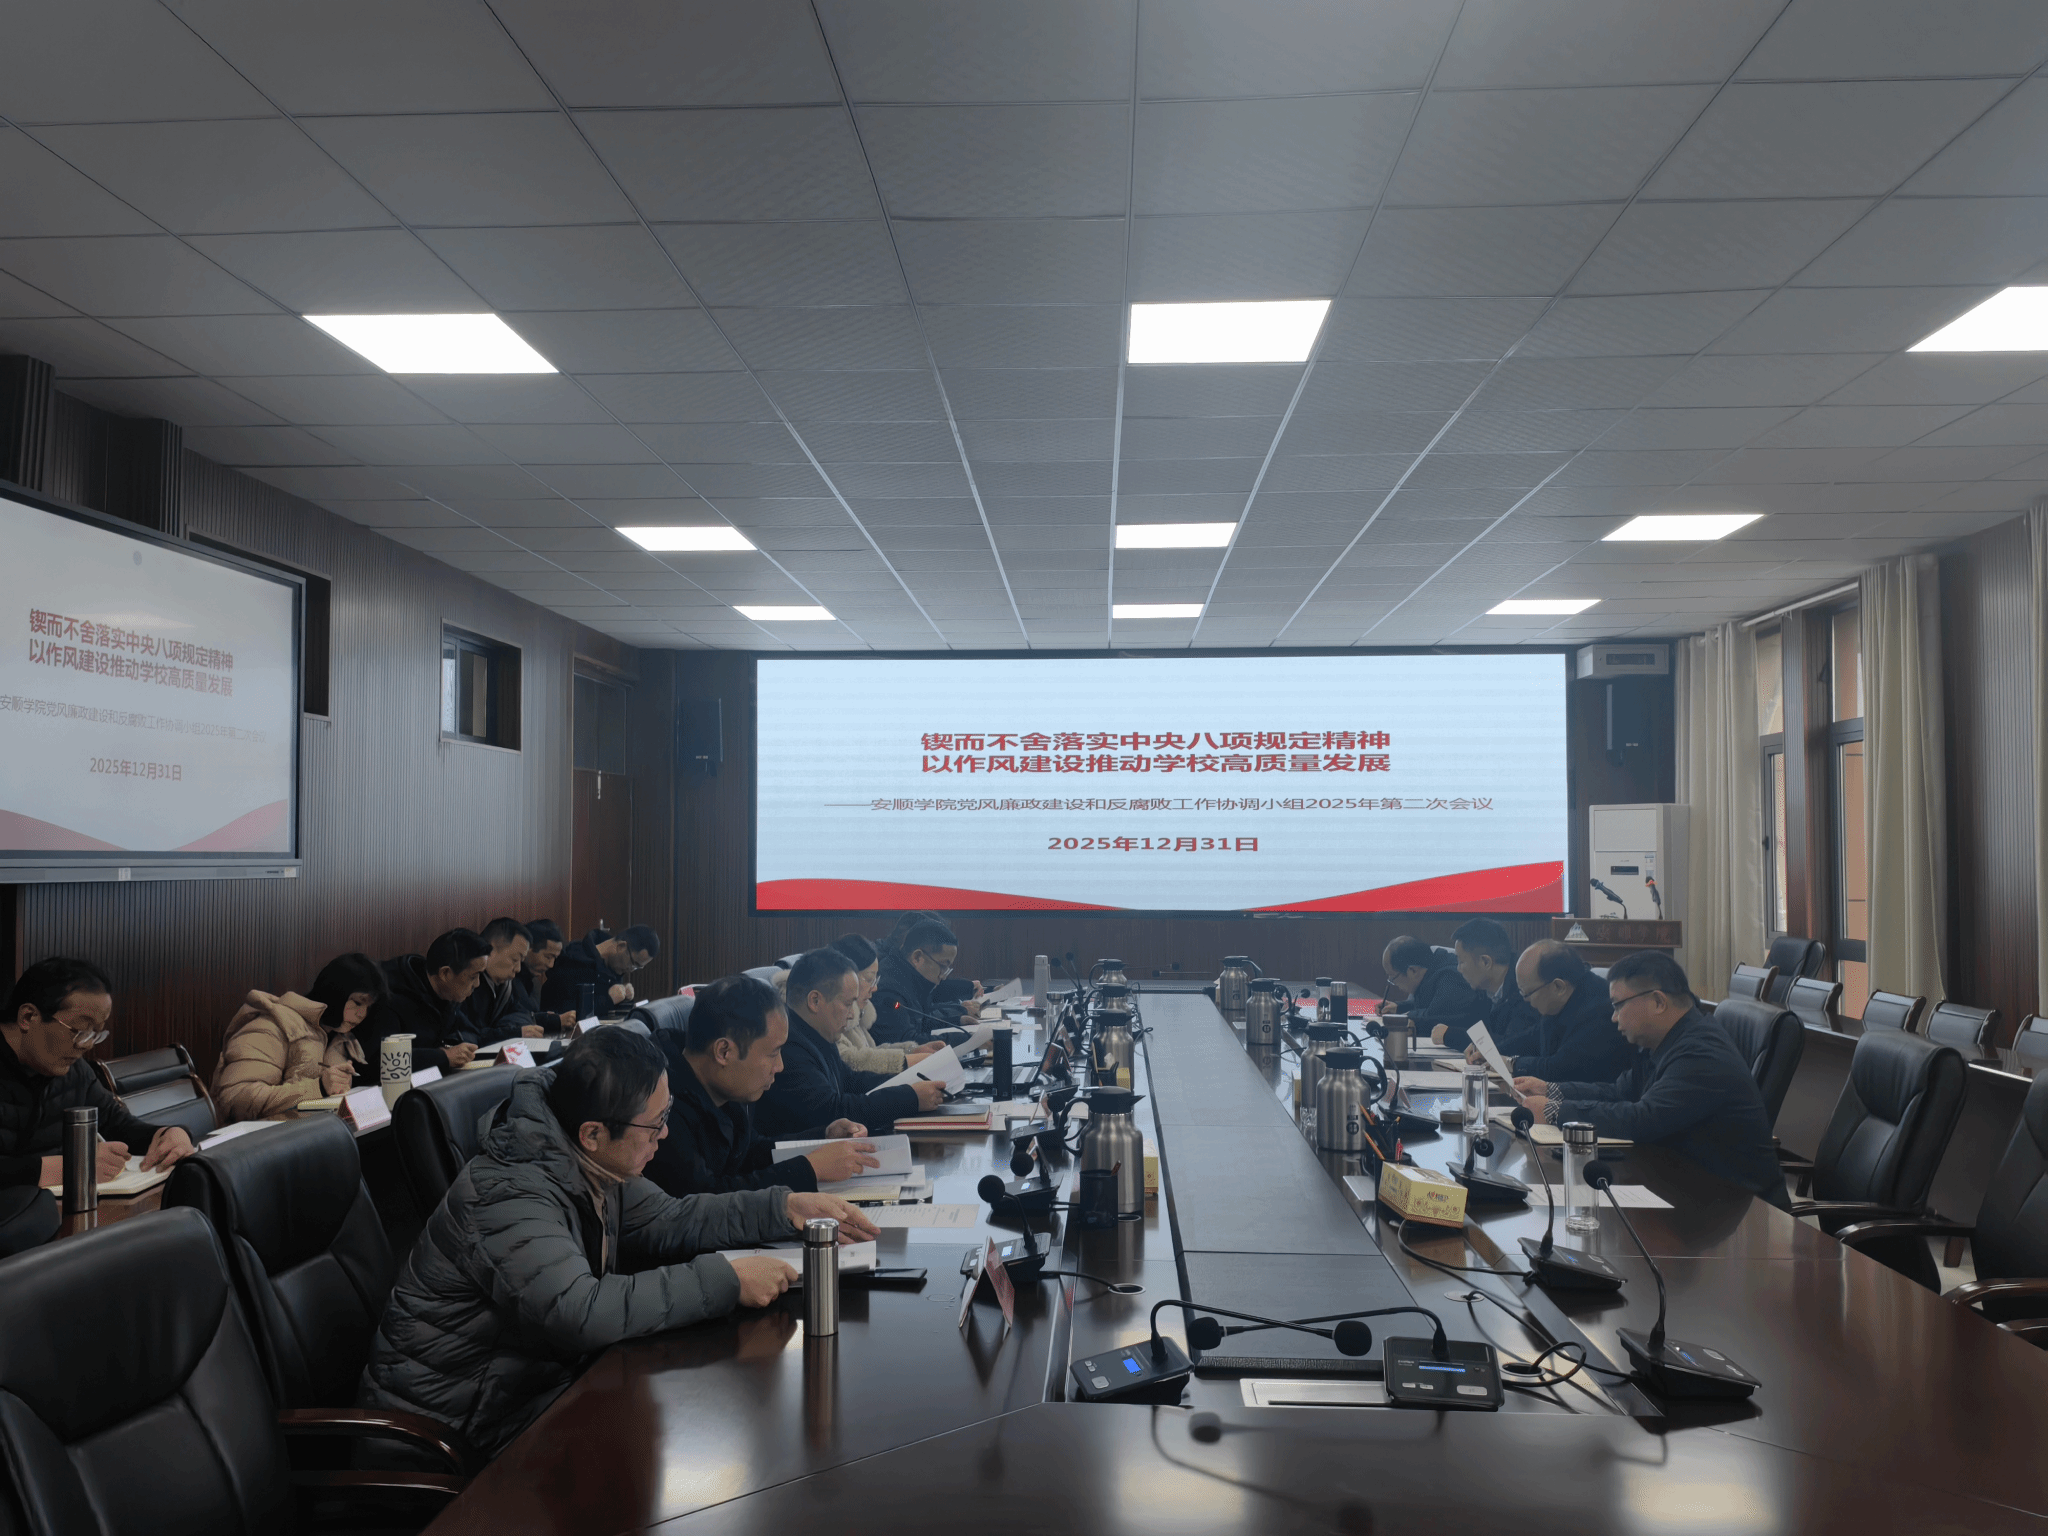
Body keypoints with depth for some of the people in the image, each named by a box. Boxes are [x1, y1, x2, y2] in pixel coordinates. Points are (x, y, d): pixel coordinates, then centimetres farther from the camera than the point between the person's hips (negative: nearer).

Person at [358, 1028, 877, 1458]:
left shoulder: (587, 1166, -1)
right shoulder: (508, 1194, -29)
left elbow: (666, 1220, 11)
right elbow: (580, 1311, -40)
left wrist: (788, 1208, 0)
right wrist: (727, 1281, -36)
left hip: (543, 1375, 8)